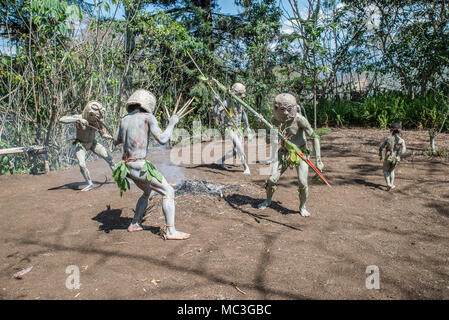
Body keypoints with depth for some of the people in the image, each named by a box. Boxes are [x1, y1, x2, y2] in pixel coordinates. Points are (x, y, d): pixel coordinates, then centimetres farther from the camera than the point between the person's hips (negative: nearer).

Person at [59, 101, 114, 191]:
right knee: (82, 164, -20)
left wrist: (112, 138, -24)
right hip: (81, 144, -3)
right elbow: (61, 120, -42)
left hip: (92, 143, 3)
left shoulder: (99, 121, -18)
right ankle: (90, 184, -3)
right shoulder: (79, 117, -29)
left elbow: (103, 134, -5)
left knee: (108, 157, -6)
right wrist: (78, 120, -52)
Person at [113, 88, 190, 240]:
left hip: (127, 166, 8)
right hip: (140, 166, -8)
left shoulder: (124, 119, 12)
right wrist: (172, 123, -2)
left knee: (148, 192, 30)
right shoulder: (148, 117, -8)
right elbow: (162, 140, -15)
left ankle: (134, 224, 31)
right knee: (168, 192, 0)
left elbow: (116, 142, 23)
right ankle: (170, 231, -5)